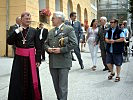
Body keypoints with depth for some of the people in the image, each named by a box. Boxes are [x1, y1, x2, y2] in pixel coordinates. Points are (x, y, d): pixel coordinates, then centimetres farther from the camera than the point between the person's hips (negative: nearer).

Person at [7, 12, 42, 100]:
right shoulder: (16, 30, 5)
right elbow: (9, 42, -7)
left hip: (31, 59, 0)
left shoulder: (34, 31, 2)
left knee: (31, 80, 4)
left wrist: (38, 60, -4)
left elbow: (38, 47, 2)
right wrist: (17, 31, -15)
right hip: (19, 59, 1)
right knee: (19, 81, 4)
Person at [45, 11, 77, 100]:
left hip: (63, 62, -6)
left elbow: (74, 43, -11)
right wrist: (48, 48, -2)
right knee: (56, 85, 13)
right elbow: (46, 43, 21)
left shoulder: (69, 29, -2)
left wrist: (61, 50, -16)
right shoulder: (51, 31, 18)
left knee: (62, 86, -5)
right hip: (53, 63, 6)